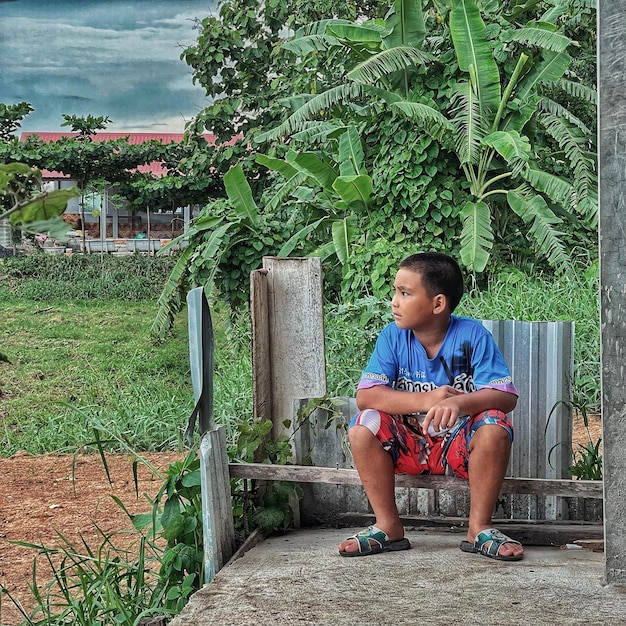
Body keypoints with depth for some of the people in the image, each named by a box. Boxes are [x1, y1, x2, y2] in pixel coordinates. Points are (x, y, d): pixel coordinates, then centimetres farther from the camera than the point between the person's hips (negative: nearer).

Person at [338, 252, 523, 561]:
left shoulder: (472, 335, -13)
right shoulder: (393, 336, -7)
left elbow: (506, 396, -21)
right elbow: (365, 395, -17)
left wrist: (459, 402, -42)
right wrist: (426, 400, -31)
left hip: (460, 443, -2)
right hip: (409, 445, 2)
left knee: (494, 426, -31)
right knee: (363, 426, -23)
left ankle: (479, 528, -14)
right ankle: (388, 527, -10)